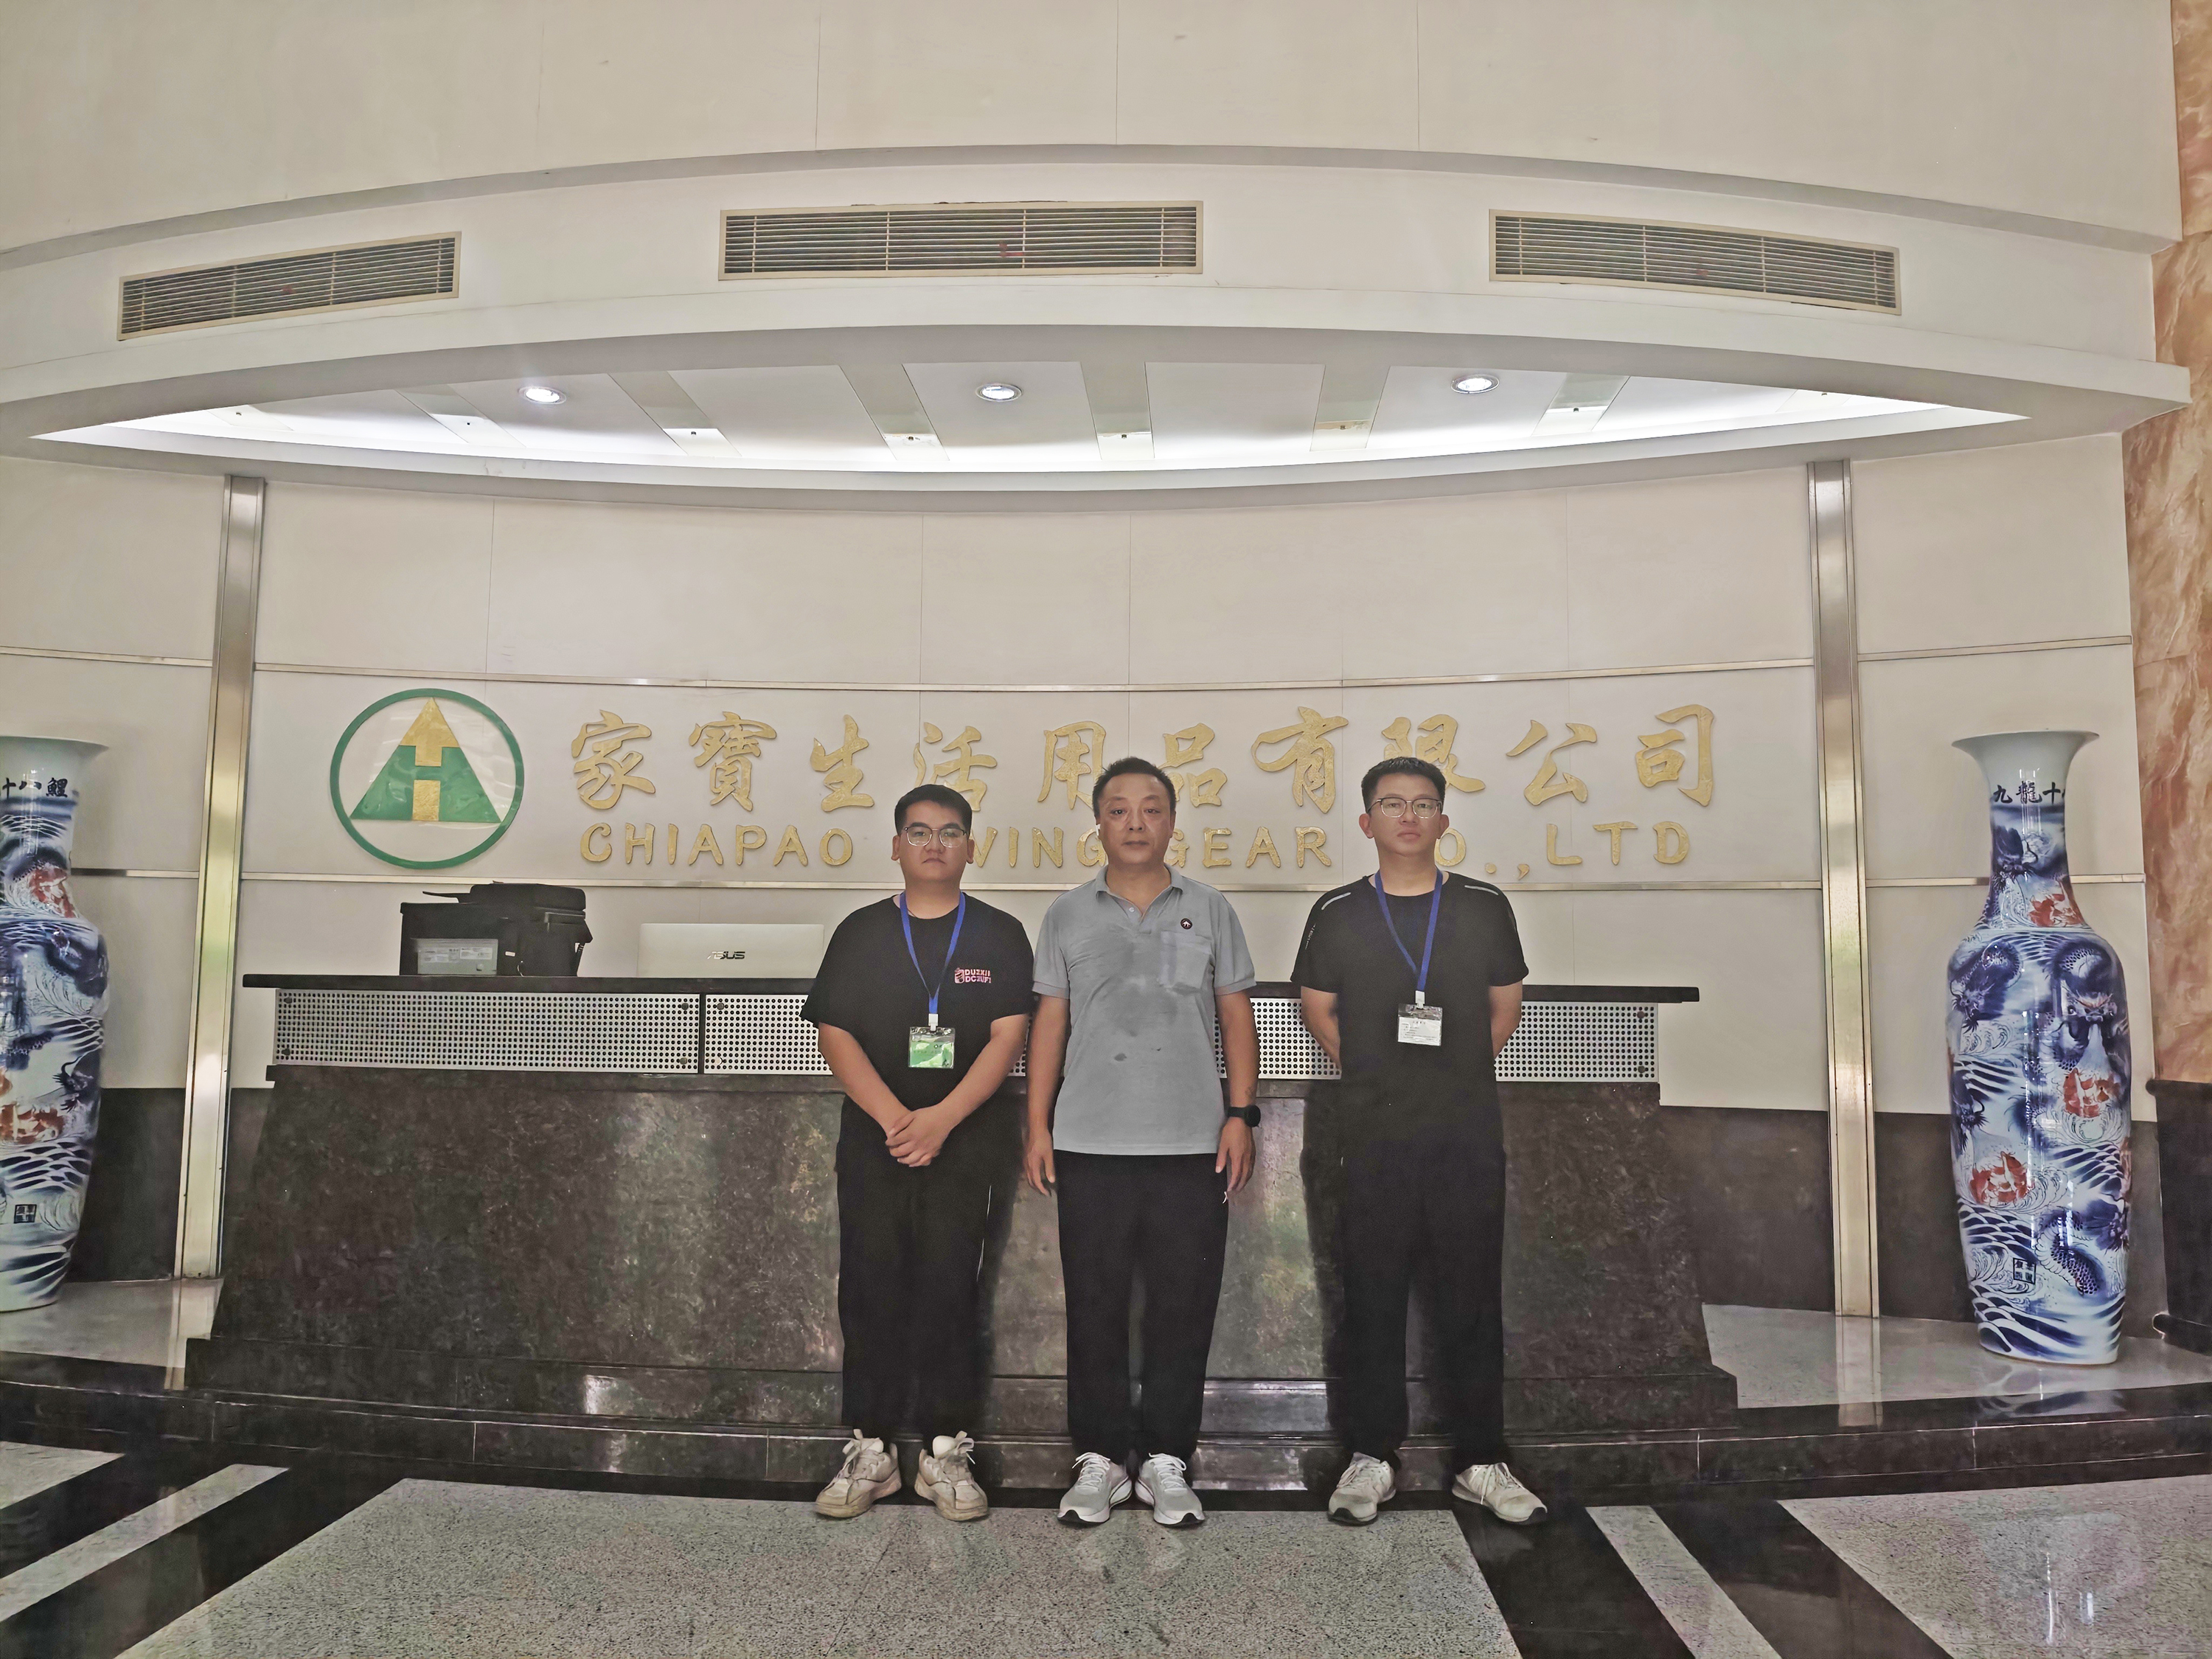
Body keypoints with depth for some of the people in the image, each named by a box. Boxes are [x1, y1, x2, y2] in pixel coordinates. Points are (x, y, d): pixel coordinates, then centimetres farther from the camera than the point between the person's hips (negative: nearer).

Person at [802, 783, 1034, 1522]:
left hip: (961, 1144, -1)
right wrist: (893, 1117, -12)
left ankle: (947, 1453, 10)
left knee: (949, 1292, 0)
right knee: (870, 1291, 3)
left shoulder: (999, 936, 6)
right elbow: (836, 1032, 1)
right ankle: (870, 1452, 13)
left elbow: (1008, 1037, -2)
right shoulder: (861, 932, 9)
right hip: (871, 1141, 1)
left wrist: (942, 1117, -14)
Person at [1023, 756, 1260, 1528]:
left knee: (1183, 1306, 4)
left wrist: (1241, 1115, -1)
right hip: (1089, 1145, 0)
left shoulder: (1209, 910, 8)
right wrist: (1036, 1126, 3)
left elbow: (1237, 1016, 8)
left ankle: (1167, 1461, 17)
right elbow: (1049, 1024, 9)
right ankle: (1100, 1458, 19)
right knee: (1095, 1306, 6)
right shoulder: (1067, 915, 9)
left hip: (1192, 1144, 0)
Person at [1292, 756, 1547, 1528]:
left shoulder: (1483, 907, 5)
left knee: (1472, 1298, 6)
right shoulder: (1337, 913, 4)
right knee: (1373, 1297, 5)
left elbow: (1505, 1007, 14)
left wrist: (1457, 1071, 8)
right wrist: (1375, 1072, 7)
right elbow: (1316, 1007, 13)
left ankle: (1481, 1462, 17)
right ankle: (1372, 1458, 17)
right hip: (1374, 1136, 0)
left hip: (1469, 1132, 1)